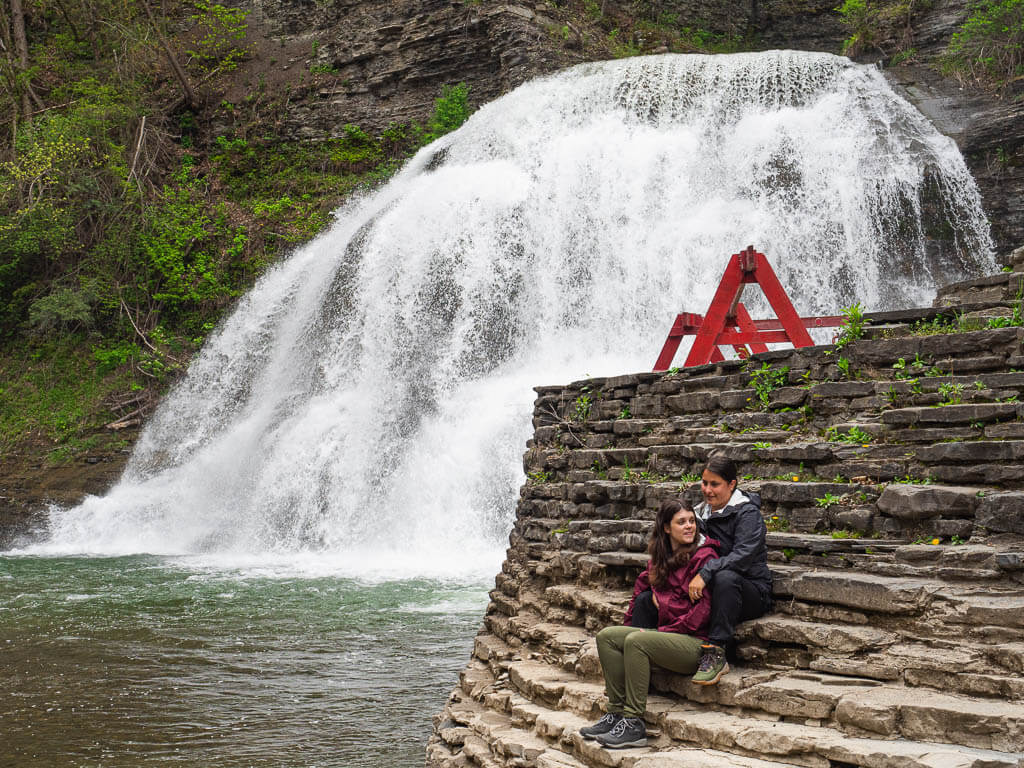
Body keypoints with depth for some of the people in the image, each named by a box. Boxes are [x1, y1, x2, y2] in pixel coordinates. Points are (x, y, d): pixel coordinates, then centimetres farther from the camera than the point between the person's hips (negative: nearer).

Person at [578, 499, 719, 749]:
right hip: (668, 634, 8)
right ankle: (617, 712, -9)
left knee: (636, 641, -29)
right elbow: (642, 588, 26)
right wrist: (629, 625, 12)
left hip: (696, 642, -8)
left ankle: (634, 724, -25)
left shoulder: (704, 557, -7)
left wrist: (664, 631, -13)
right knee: (606, 636, -6)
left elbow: (705, 608, -14)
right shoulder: (661, 558, 16)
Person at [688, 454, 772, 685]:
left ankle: (716, 653, -40)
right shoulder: (702, 512, 12)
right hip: (711, 592, 6)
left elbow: (743, 556, -24)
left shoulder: (747, 513, -9)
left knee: (725, 577, -42)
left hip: (752, 592, -6)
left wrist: (705, 573, -35)